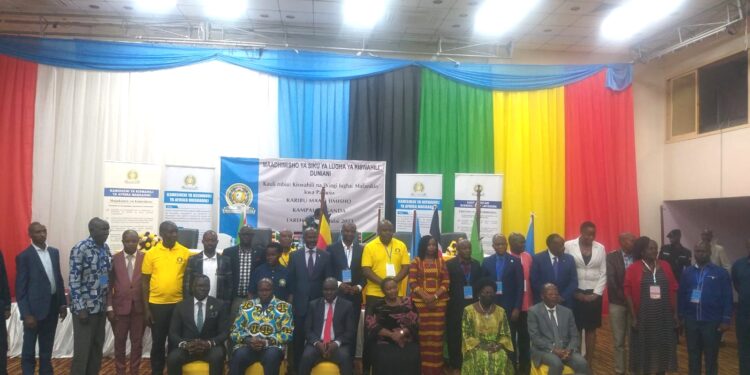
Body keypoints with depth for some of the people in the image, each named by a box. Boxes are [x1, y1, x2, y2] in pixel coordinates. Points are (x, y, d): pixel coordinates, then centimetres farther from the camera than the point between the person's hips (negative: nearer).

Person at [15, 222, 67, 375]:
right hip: (34, 308, -5)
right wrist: (26, 314, -15)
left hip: (52, 306, 5)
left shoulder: (54, 252, 6)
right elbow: (20, 288, -11)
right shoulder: (24, 256, -11)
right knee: (29, 347, 8)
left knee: (47, 346, 17)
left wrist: (63, 303, 9)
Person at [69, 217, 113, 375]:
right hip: (85, 307, -6)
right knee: (82, 349, 2)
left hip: (102, 306, 6)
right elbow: (74, 280, -15)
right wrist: (80, 307, -17)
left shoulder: (105, 247, 7)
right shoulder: (80, 249, -13)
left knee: (98, 346, 13)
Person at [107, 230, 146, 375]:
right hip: (120, 307, 0)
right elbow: (109, 284, 2)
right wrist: (109, 307, -3)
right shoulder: (114, 259, 0)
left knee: (137, 342, 8)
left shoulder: (145, 258, -2)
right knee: (119, 342, 11)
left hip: (139, 307, 0)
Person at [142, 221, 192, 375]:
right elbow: (145, 282, 1)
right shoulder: (151, 253, -2)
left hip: (178, 303, 1)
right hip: (157, 304, 0)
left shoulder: (185, 252, -1)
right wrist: (146, 308, -2)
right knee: (157, 342, 9)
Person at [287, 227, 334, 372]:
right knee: (299, 335, 4)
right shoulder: (295, 255, 6)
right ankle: (297, 365, 16)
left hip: (319, 301, 0)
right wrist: (291, 296, 2)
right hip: (300, 301, 0)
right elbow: (291, 278, 7)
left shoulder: (325, 256, 4)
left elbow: (329, 278, 5)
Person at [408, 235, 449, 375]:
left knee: (436, 334, 1)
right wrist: (425, 296, -14)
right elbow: (412, 282, -3)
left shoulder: (441, 261, 11)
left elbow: (446, 282, 5)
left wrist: (435, 296, -9)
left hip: (439, 302, 2)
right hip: (420, 302, -2)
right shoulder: (416, 261, 5)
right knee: (422, 334, -4)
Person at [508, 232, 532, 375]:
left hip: (526, 304, 4)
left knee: (525, 335, 11)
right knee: (511, 335, 6)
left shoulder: (528, 257, 5)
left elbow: (532, 278, 8)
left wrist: (532, 300, 6)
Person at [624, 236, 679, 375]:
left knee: (662, 348, 12)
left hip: (664, 316, 3)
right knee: (644, 348, 6)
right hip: (643, 317, -3)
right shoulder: (633, 268, -6)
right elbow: (629, 293, -6)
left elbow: (673, 290, 6)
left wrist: (675, 313, 3)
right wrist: (633, 317, -9)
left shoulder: (665, 266, 4)